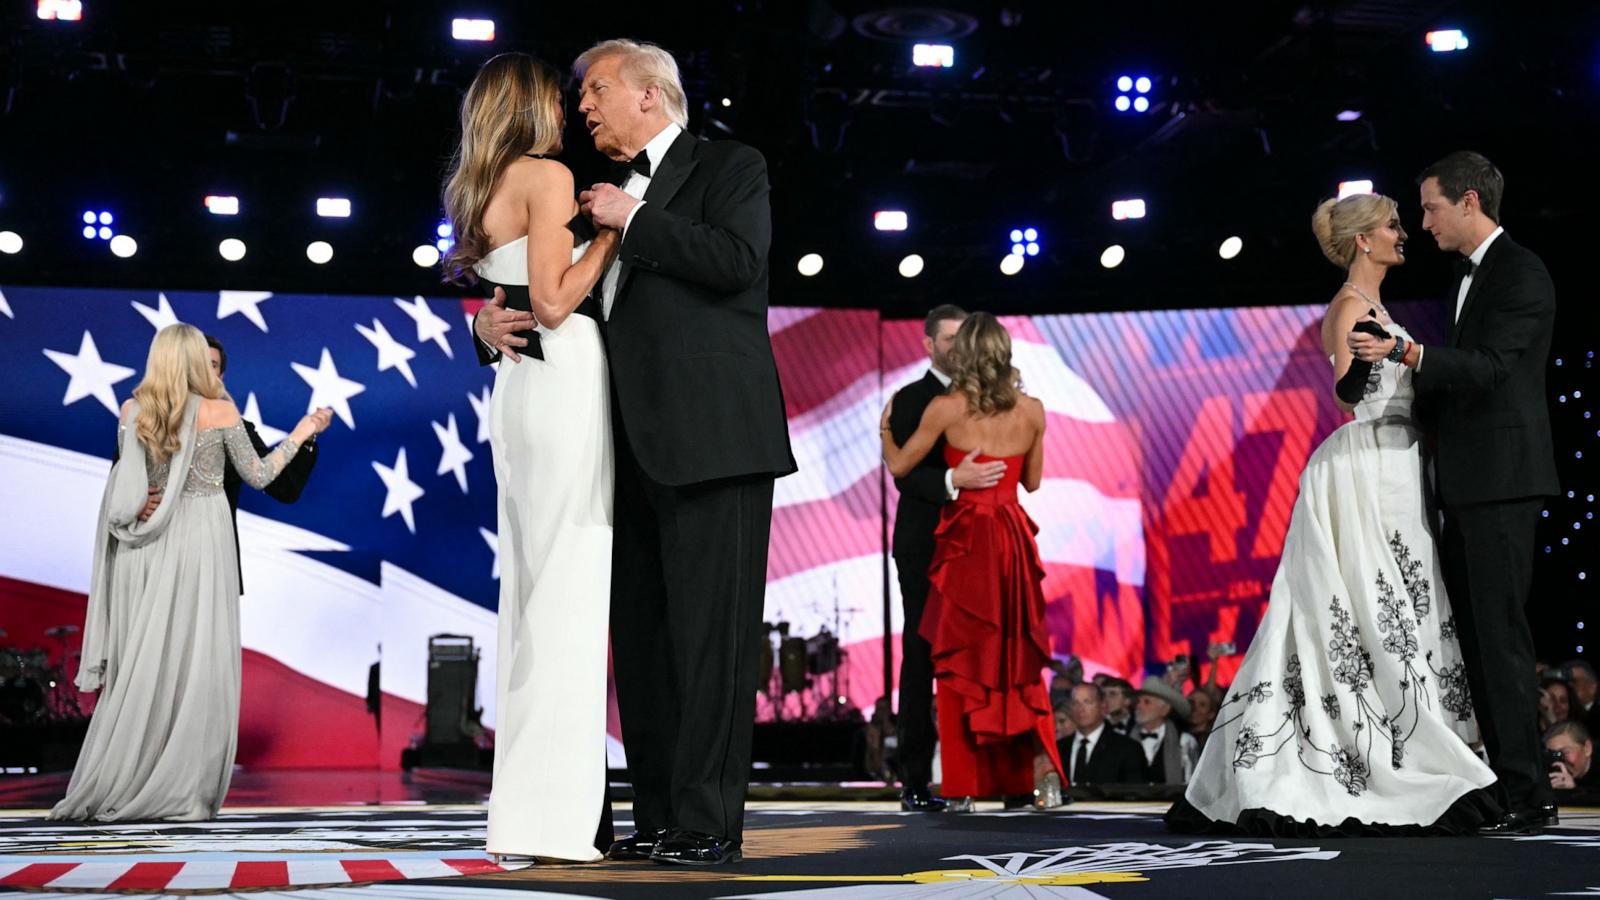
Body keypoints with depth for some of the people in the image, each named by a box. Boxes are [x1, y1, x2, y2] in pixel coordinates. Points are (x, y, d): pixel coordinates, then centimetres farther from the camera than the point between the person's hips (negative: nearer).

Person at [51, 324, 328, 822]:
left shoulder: (131, 411, 5)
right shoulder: (219, 411, -5)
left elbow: (129, 481, 14)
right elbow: (258, 476, 2)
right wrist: (300, 434, 12)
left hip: (146, 548, 4)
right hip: (201, 540, -4)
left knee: (141, 666, 9)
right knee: (196, 665, 0)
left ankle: (115, 785, 11)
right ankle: (181, 792, 0)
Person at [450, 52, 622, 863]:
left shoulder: (475, 194, 20)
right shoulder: (548, 176, -5)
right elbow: (553, 302, -12)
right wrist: (615, 226, -4)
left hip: (517, 389, 9)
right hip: (566, 381, -9)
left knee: (529, 588, 8)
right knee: (569, 591, -9)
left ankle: (526, 804, 10)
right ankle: (552, 816, -9)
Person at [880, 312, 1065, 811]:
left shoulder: (947, 407, -8)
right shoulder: (1031, 410, 2)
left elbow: (899, 465, 2)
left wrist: (885, 428, 21)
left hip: (965, 541, -3)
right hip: (1014, 540, 3)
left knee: (961, 661, 4)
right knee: (1019, 658, 13)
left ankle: (965, 787, 4)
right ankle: (1044, 766, -2)